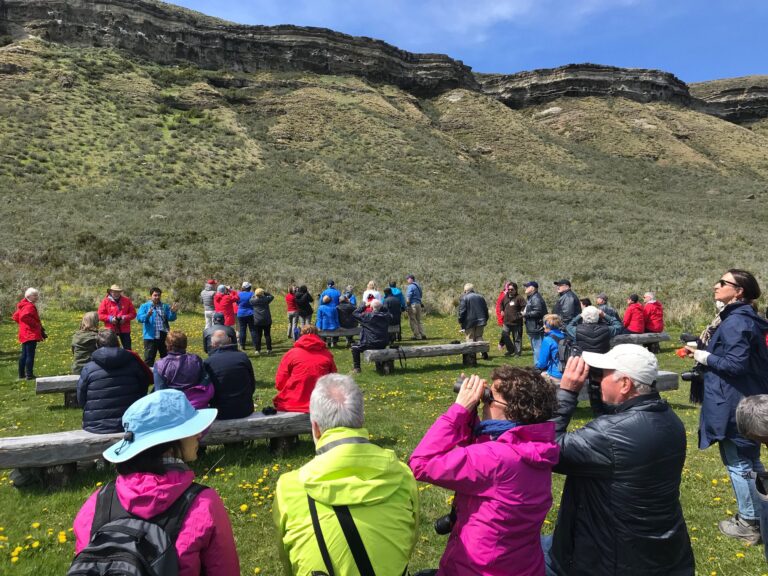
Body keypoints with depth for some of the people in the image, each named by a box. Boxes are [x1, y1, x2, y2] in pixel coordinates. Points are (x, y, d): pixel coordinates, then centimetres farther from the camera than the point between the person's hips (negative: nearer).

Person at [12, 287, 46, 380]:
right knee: (30, 355, -7)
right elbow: (24, 316, -30)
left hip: (25, 334, 10)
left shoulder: (23, 305, 17)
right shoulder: (29, 306, -14)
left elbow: (15, 316, 24)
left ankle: (21, 374, 22)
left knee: (24, 355, 15)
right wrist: (37, 325, -22)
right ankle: (29, 375, -6)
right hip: (31, 334, -10)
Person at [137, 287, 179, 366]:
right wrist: (147, 315, -34)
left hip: (164, 336, 4)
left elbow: (171, 318, 1)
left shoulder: (165, 306, 9)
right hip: (151, 336, -4)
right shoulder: (145, 306, 0)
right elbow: (139, 318, -13)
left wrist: (173, 312, -21)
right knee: (149, 358, -1)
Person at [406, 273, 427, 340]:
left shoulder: (410, 286, -11)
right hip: (419, 304, 9)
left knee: (413, 321, -2)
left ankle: (417, 336, -3)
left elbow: (408, 298, -16)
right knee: (419, 321, 16)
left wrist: (407, 305, -13)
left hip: (412, 305, -9)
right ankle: (422, 335, 11)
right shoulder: (418, 286, 16)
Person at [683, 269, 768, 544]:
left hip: (735, 404, -10)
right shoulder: (744, 317, 11)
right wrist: (702, 347, 8)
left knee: (738, 462, 3)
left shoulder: (735, 322, -21)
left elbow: (736, 364, -24)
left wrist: (703, 356, -12)